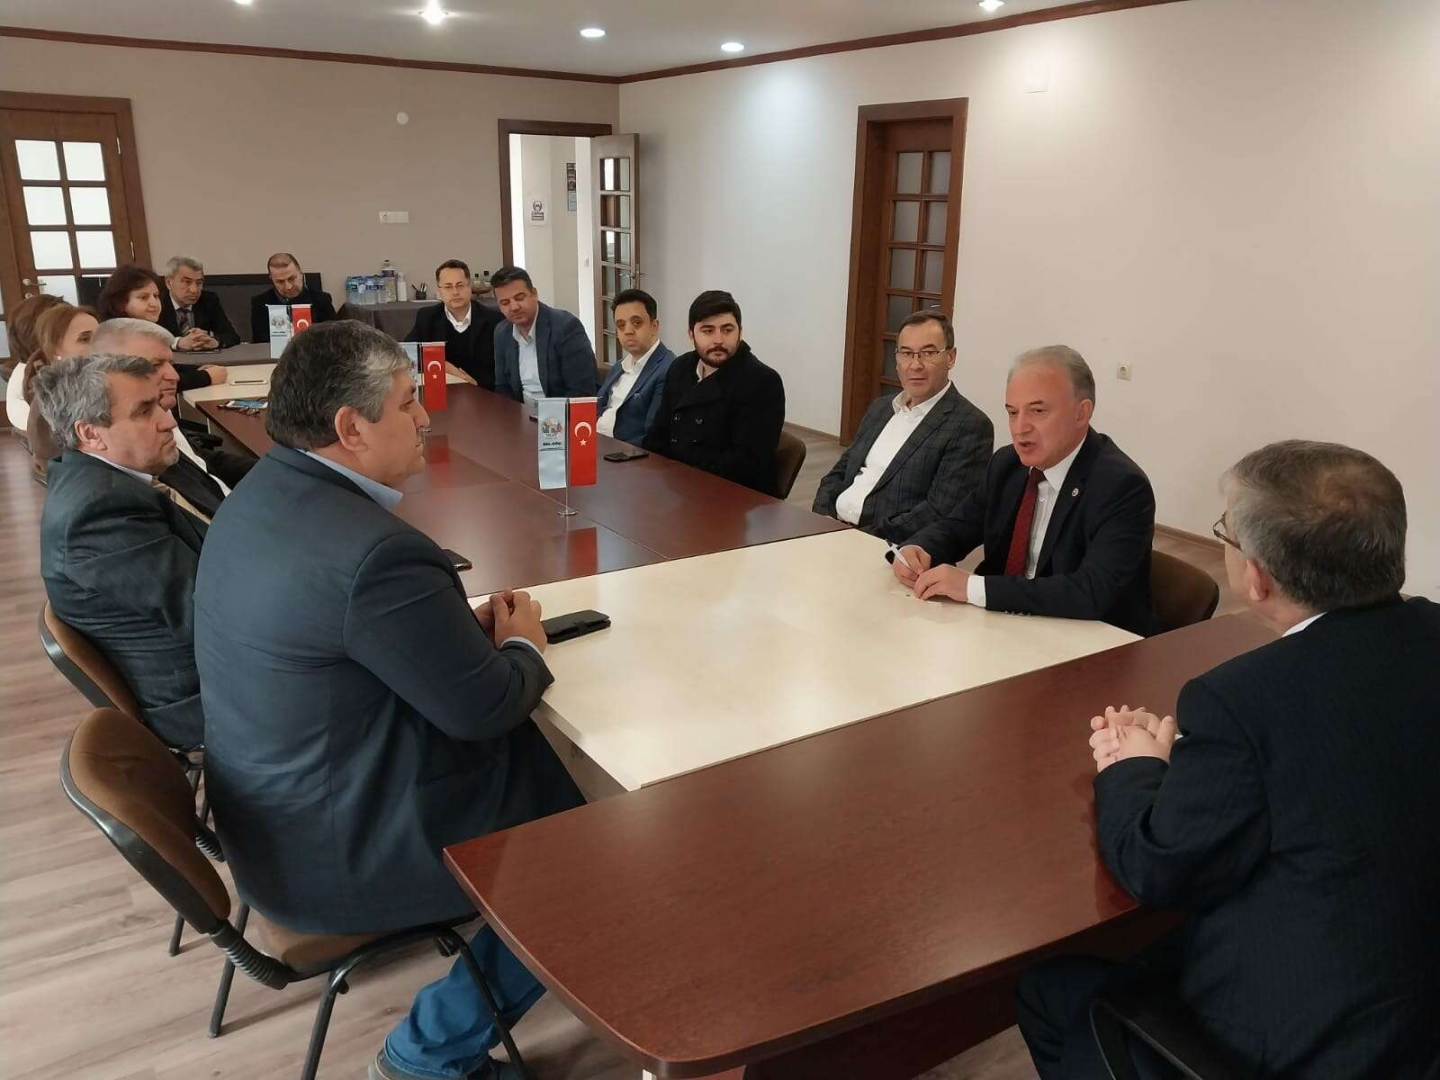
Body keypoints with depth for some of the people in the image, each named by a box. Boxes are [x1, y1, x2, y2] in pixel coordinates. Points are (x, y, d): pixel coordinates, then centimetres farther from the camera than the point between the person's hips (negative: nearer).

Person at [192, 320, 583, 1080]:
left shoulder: (262, 493, -1)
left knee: (540, 752, 17)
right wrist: (524, 646, -2)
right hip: (338, 855, -9)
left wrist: (469, 625, 0)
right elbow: (483, 707, -21)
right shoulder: (375, 550, -31)